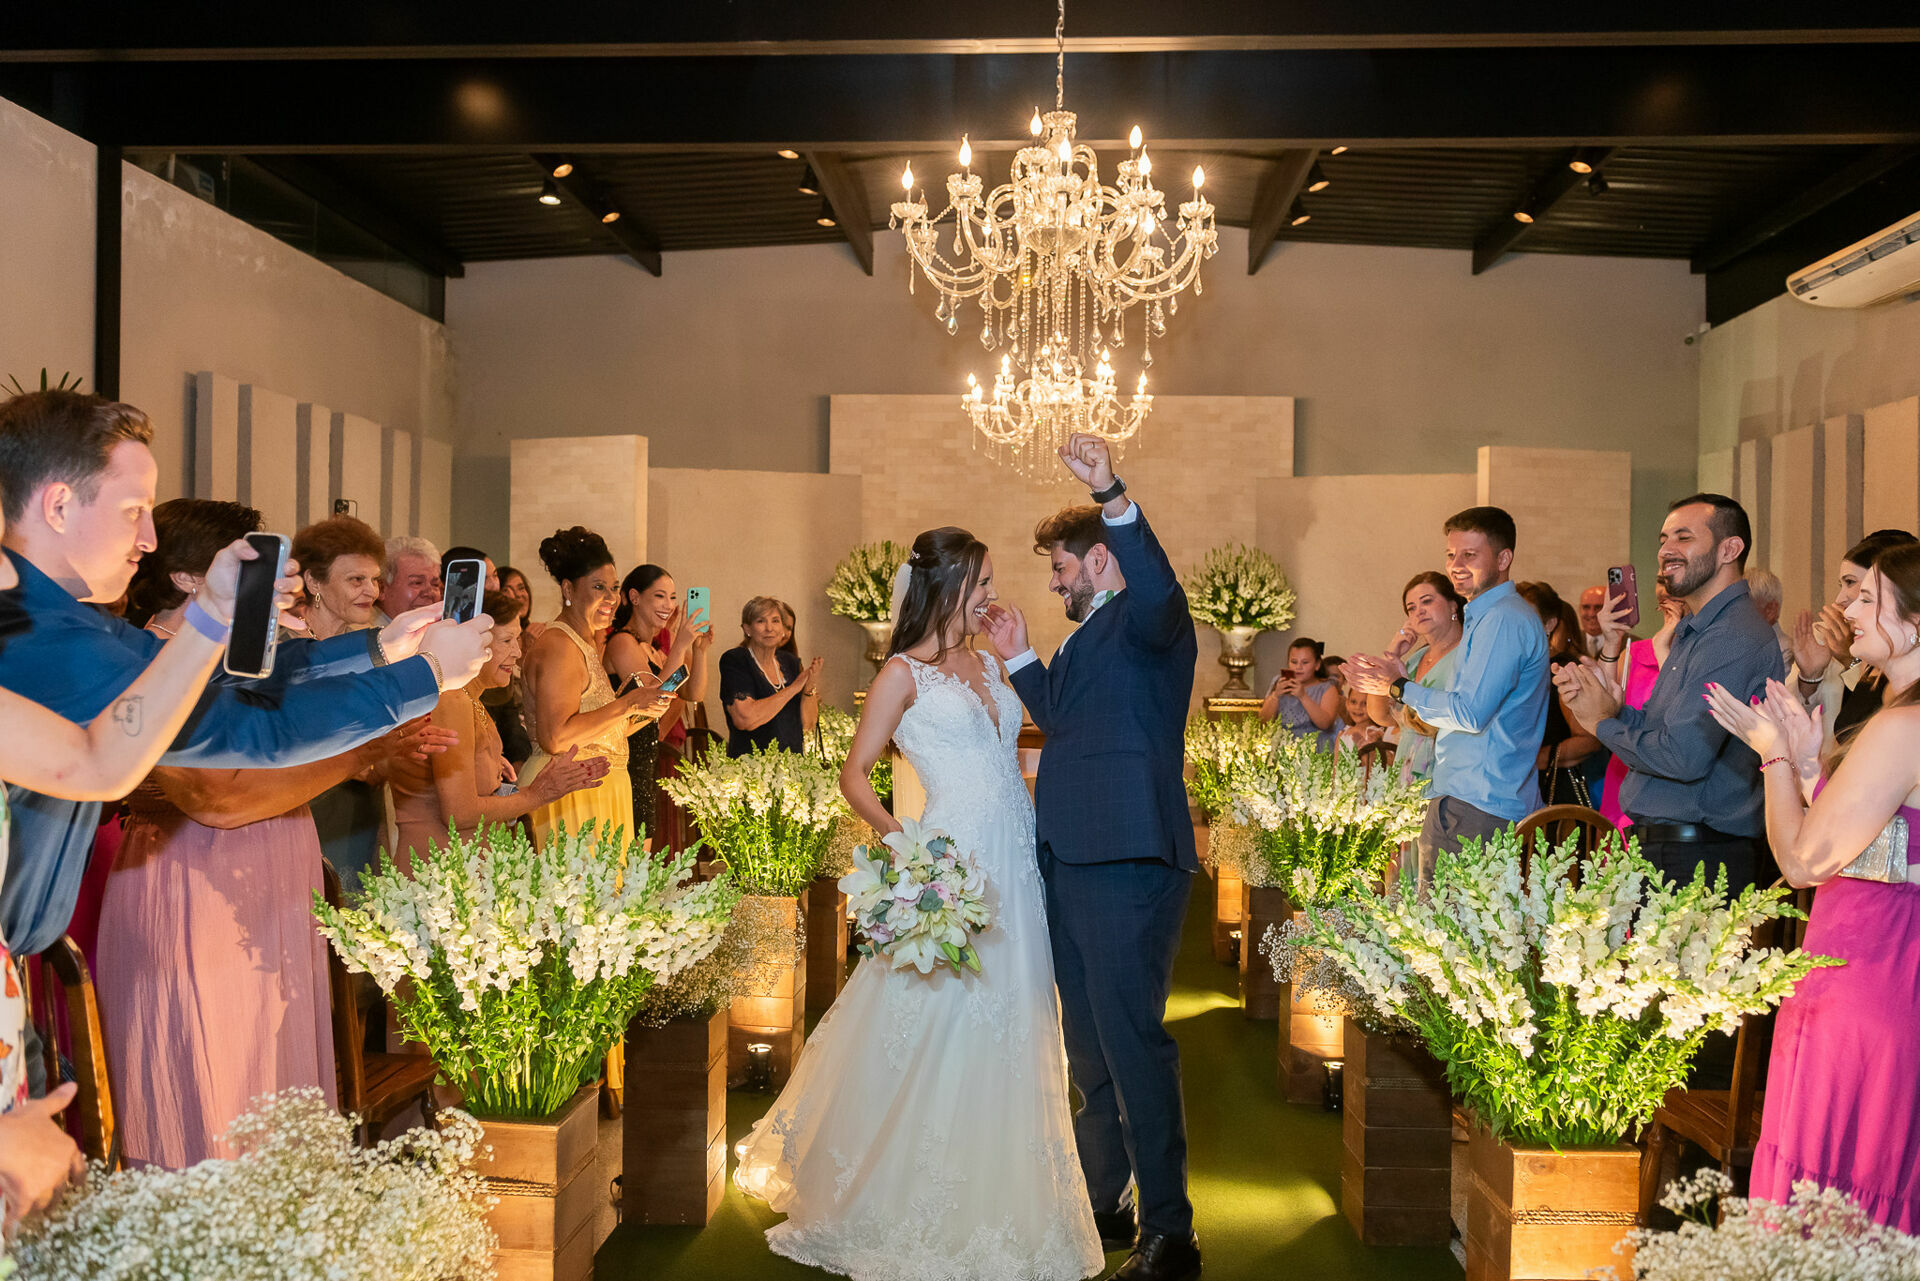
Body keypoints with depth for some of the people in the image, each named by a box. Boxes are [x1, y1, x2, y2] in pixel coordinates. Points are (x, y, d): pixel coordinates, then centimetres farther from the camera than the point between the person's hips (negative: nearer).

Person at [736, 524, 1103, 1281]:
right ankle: (916, 1203, 16)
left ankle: (999, 1204, 27)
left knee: (1009, 1035, 12)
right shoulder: (904, 673, -4)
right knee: (936, 1036, -1)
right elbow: (854, 777, -6)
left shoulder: (986, 665, 15)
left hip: (1016, 868, 7)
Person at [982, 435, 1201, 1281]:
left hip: (1127, 863, -10)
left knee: (1132, 1040, -9)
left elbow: (1157, 591, -30)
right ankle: (1104, 1207, 30)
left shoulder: (1146, 622, -6)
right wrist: (1020, 660, 24)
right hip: (1070, 862, 10)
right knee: (1089, 1046, 17)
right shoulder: (1090, 636, 23)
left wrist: (1114, 497, -41)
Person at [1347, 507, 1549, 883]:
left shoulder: (1503, 619, -12)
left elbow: (1469, 713, -20)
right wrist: (1398, 679, 18)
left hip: (1474, 807, -10)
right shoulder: (1486, 618, 23)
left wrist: (1401, 688, -7)